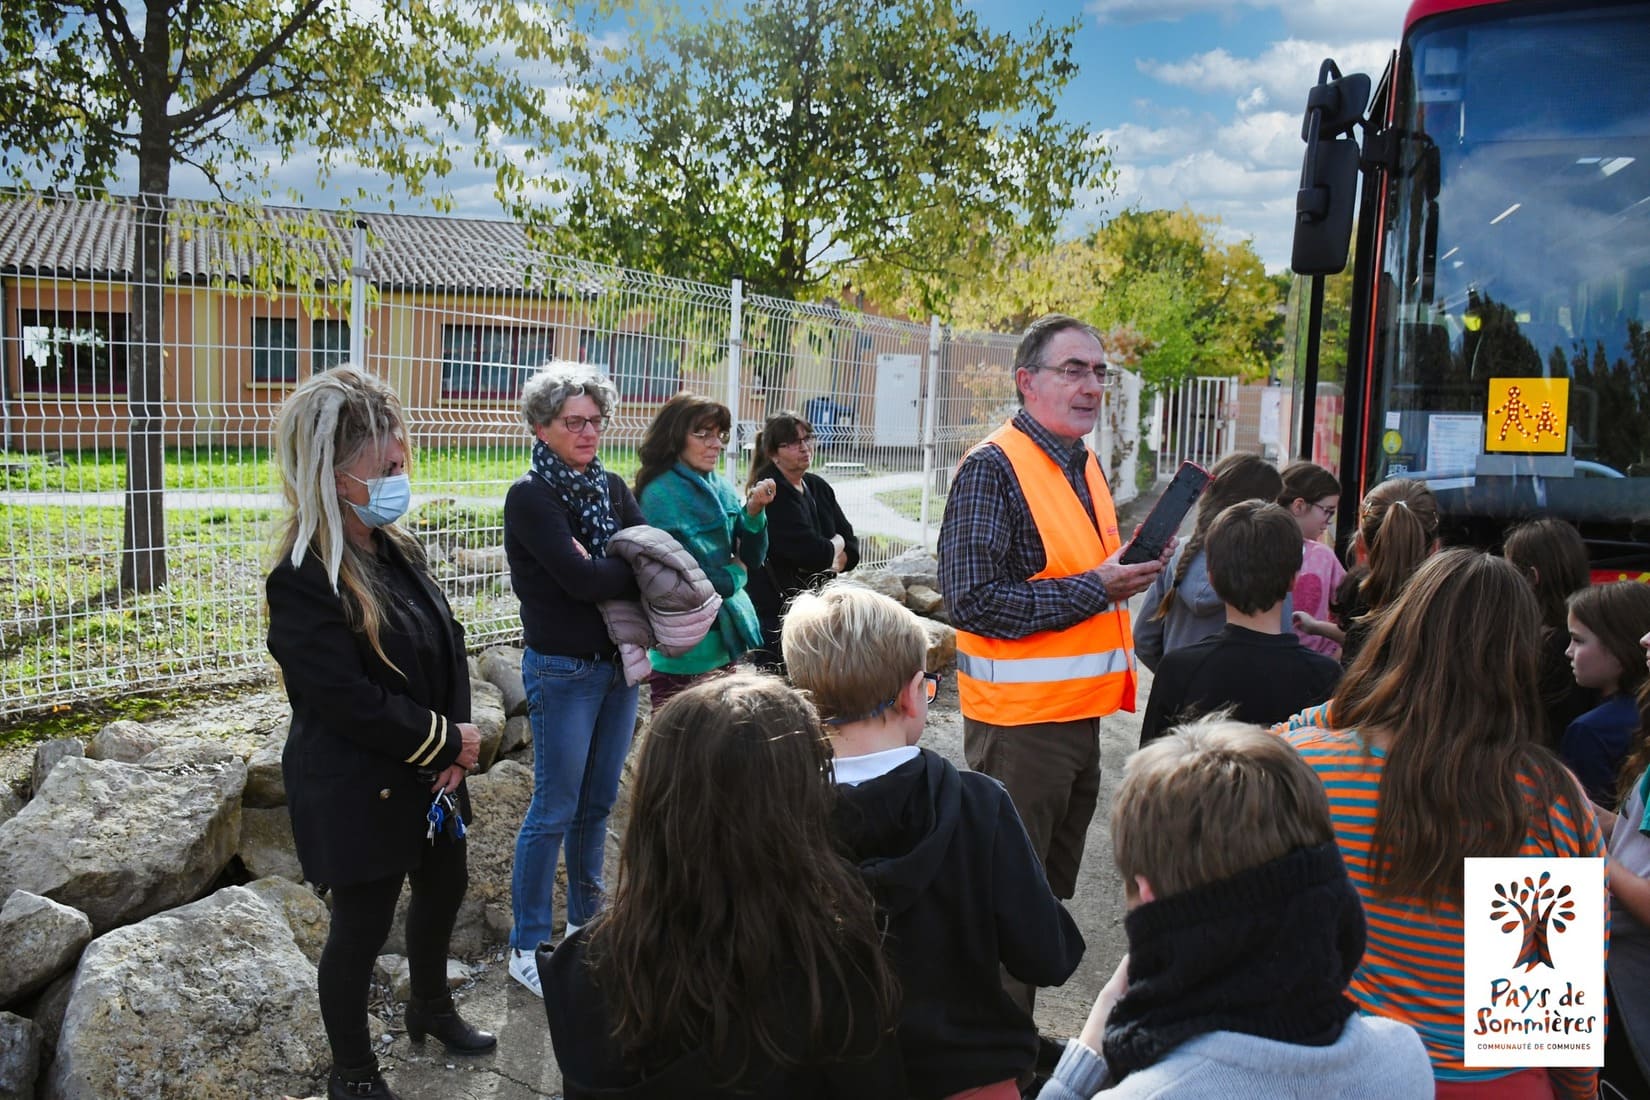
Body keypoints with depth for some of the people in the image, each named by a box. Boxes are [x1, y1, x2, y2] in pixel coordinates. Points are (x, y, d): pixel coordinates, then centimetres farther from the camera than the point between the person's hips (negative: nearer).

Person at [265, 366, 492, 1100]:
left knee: (444, 888, 24)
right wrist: (447, 742, -17)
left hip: (430, 773, 8)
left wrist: (456, 742, -9)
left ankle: (431, 1007, 51)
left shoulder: (398, 550, 2)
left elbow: (448, 646, 4)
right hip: (358, 791, -8)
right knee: (362, 927, 9)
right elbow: (352, 701, -27)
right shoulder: (303, 581, -23)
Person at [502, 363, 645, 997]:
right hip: (562, 671, -6)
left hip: (619, 663, 6)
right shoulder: (529, 497, -12)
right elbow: (579, 578, -23)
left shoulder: (611, 488, 8)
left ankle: (586, 919, 33)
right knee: (555, 809, 1)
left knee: (599, 801, 16)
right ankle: (527, 946, 16)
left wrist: (601, 566, -20)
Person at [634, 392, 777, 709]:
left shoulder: (724, 488, 7)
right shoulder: (660, 494, -13)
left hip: (730, 641, 6)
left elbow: (752, 559, 7)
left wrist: (754, 513, -10)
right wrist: (733, 576, -3)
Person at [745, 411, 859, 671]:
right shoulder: (771, 494, -13)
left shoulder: (818, 486, 11)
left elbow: (851, 546, 11)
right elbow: (811, 552, -22)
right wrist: (835, 545, -1)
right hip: (774, 608, -8)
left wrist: (827, 554, -10)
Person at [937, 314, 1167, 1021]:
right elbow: (974, 600, -23)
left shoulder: (1085, 466, 14)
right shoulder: (993, 468, -14)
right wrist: (1095, 588, -21)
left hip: (1081, 715, 9)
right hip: (1019, 719, -9)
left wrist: (1135, 566, 7)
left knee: (1050, 894, 19)